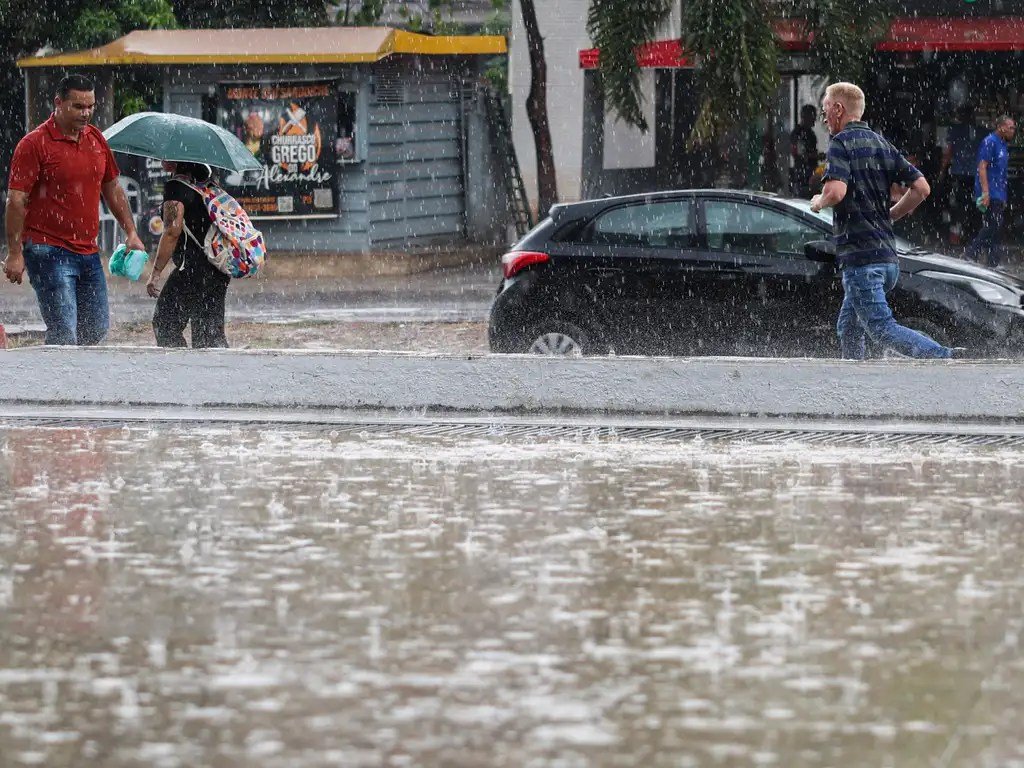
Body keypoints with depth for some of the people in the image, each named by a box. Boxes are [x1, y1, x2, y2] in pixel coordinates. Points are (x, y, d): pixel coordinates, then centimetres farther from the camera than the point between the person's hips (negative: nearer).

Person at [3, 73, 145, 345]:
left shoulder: (96, 139, 11)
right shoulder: (34, 144, -10)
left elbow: (112, 190, 23)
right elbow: (16, 201, -11)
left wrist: (131, 233, 17)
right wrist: (15, 254, -15)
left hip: (88, 253, 7)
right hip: (49, 252, -7)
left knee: (97, 328, 11)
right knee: (63, 334, -13)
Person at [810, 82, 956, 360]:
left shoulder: (841, 143, -8)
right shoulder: (882, 145, 15)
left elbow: (836, 191, -24)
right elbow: (921, 187, 11)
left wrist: (818, 202, -2)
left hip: (860, 256, -9)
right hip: (889, 256, 9)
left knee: (881, 327, -11)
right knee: (848, 327, 19)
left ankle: (945, 358, -27)